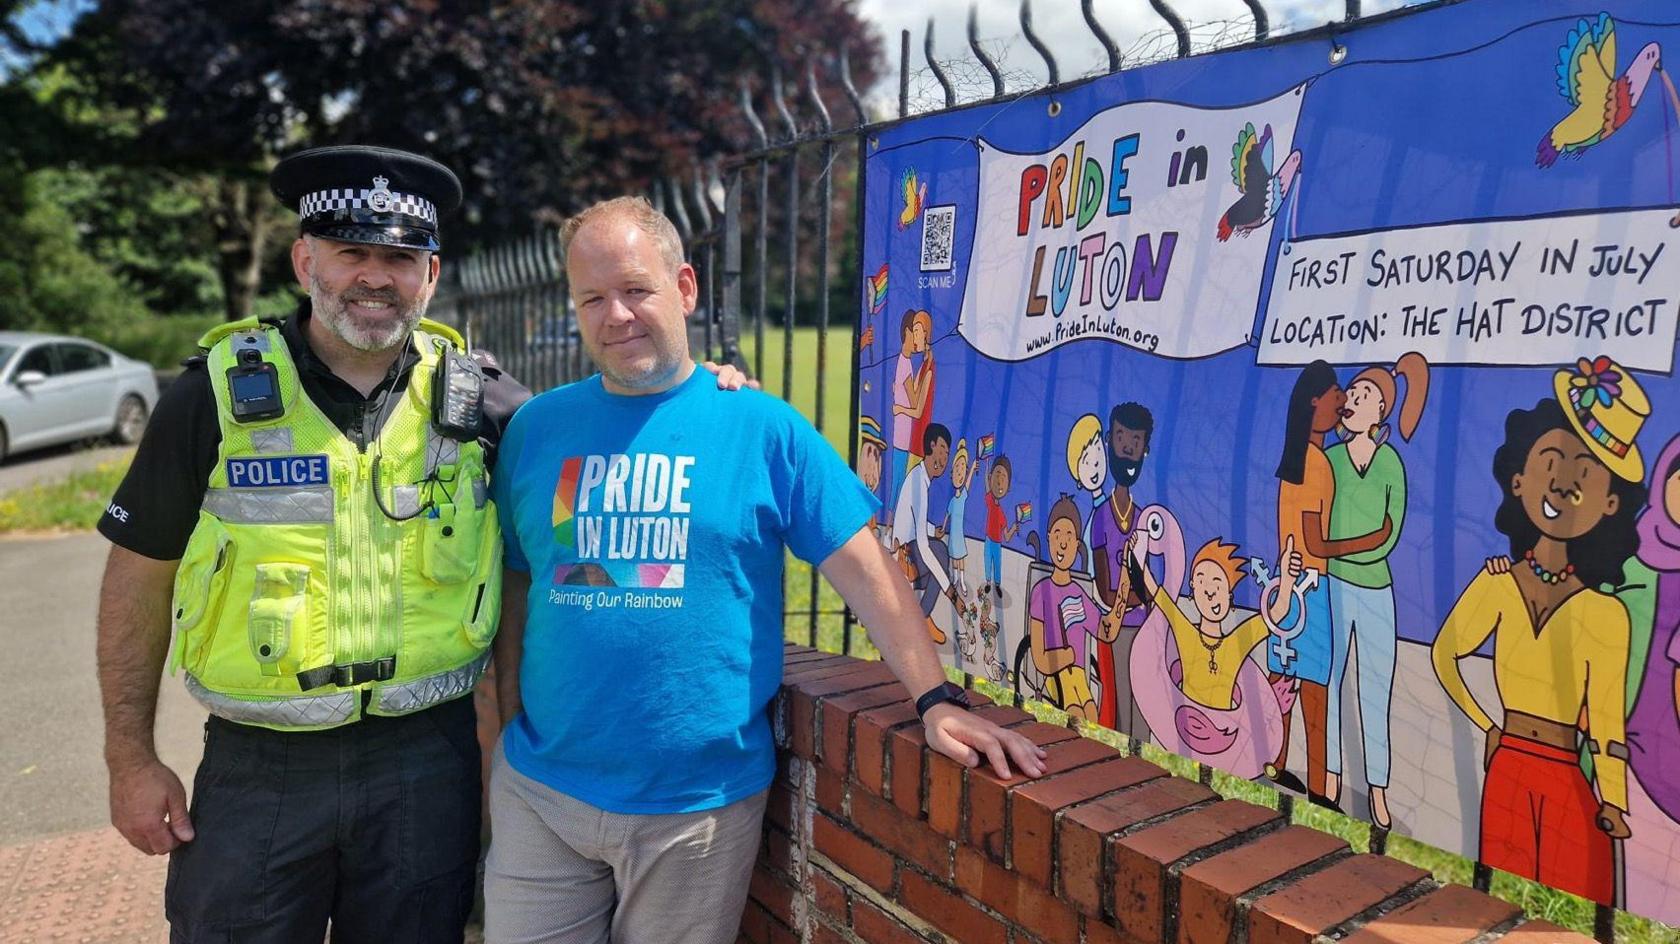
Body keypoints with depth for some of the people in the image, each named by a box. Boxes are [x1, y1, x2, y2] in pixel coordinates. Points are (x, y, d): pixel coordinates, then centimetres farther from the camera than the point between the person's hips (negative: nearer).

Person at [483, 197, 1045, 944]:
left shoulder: (762, 428, -6)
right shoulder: (536, 428, 2)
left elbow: (865, 571, -8)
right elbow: (514, 592, 8)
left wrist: (936, 700, -16)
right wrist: (513, 736, 5)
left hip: (701, 803, -2)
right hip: (540, 789, 3)